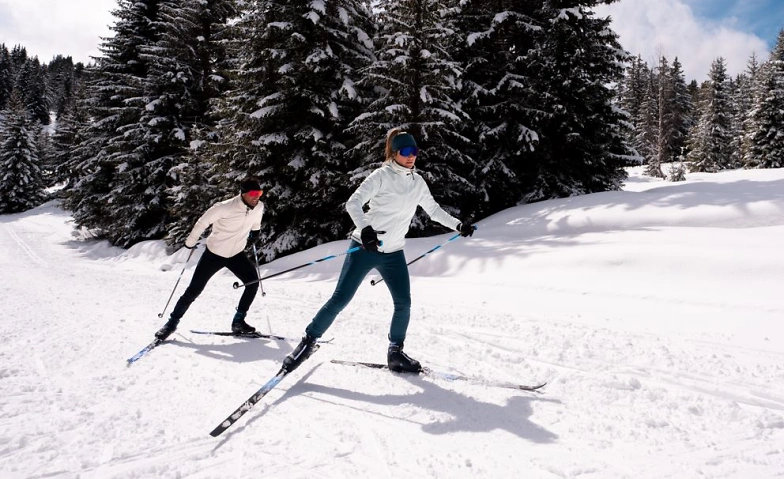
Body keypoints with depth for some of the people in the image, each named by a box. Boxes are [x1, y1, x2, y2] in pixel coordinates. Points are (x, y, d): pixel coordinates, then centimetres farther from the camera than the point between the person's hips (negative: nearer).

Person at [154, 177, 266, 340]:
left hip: (236, 254, 4)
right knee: (194, 290, 0)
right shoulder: (225, 207, -28)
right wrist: (190, 242, -6)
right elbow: (202, 222, -15)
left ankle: (238, 321, 5)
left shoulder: (259, 207, -14)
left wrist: (254, 233, 22)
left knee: (253, 282, -9)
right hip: (214, 253, -4)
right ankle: (172, 322, 17)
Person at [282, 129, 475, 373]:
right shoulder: (381, 176, -11)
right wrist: (364, 228, -37)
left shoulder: (418, 182, 7)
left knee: (403, 303, -2)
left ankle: (395, 352, 16)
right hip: (365, 247, -5)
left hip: (393, 252, 5)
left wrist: (458, 225, 13)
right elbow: (353, 202, -20)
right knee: (340, 299, -4)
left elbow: (433, 209, 19)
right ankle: (308, 341, 11)